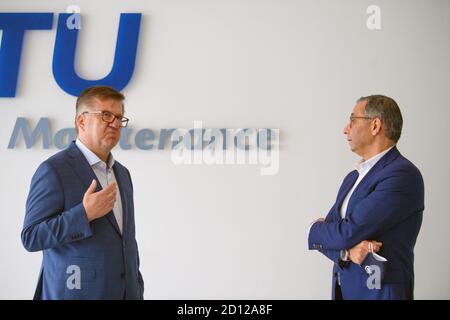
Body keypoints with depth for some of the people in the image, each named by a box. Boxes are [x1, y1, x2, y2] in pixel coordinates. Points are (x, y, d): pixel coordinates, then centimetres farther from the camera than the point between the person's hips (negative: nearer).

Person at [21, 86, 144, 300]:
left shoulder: (122, 173, 11)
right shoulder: (54, 170, -11)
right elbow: (31, 237, -14)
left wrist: (137, 291, 11)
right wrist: (85, 214, -24)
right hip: (76, 292, -6)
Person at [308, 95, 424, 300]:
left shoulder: (402, 175, -19)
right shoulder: (353, 177, 9)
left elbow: (346, 233, -23)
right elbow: (329, 235, 4)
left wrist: (318, 229, -3)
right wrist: (347, 250, -18)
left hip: (379, 292, -7)